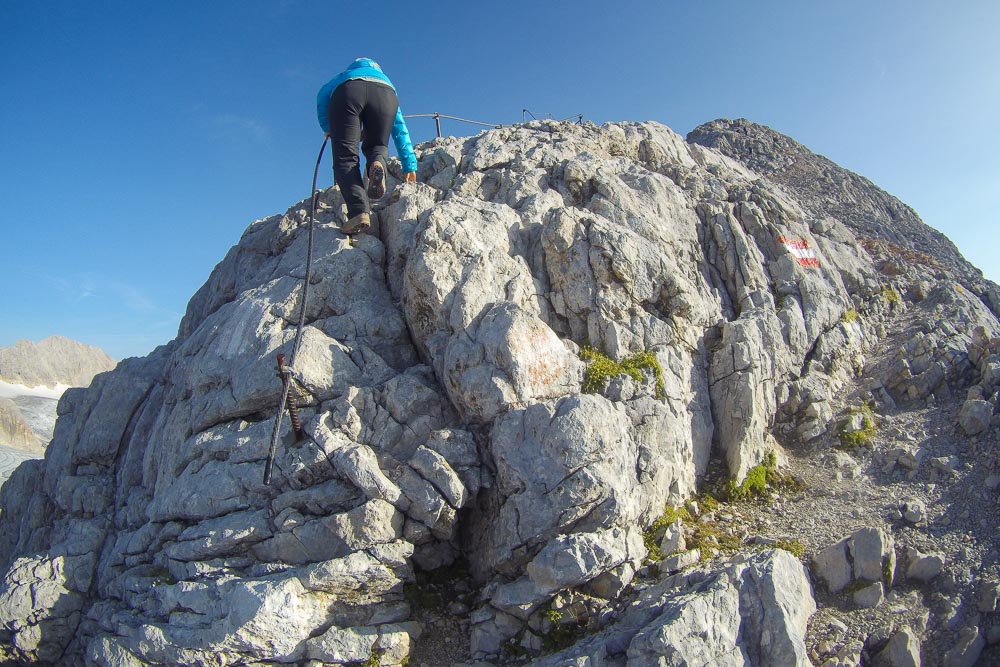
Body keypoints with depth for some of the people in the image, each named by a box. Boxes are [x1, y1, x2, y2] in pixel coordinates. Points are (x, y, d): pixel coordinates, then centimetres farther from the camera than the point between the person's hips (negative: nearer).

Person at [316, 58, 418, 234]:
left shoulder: (344, 76, 44)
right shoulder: (385, 79, 44)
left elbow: (323, 95, 21)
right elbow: (401, 130, 38)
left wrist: (328, 129, 26)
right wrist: (409, 165, 37)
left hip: (347, 92, -1)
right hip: (384, 94, 1)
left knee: (346, 158, -1)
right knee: (377, 146, 23)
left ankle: (359, 211, -25)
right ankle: (378, 163, -15)